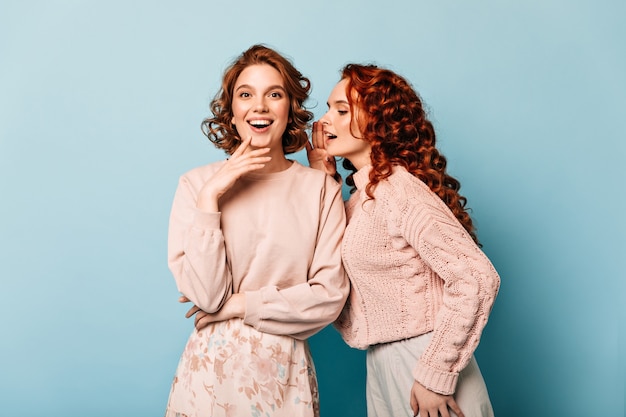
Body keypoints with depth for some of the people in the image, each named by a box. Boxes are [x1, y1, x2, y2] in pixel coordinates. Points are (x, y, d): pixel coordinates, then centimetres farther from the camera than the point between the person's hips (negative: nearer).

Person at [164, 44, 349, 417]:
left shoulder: (321, 188, -4)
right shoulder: (196, 184, -6)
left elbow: (330, 295, -7)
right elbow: (206, 295, -12)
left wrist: (241, 304, -11)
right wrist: (210, 198, -17)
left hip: (287, 372, 1)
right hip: (213, 368, 0)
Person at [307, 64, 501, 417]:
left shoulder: (397, 187, -19)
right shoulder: (364, 191, 6)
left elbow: (477, 279, -26)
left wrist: (436, 375, -22)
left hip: (416, 361, -8)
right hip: (383, 363, 8)